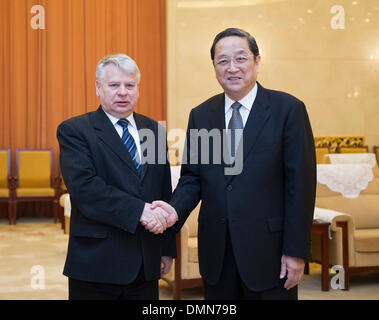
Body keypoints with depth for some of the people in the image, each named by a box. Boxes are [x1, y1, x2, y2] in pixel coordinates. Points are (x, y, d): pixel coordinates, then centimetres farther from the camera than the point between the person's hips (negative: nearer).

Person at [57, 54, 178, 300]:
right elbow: (84, 187, -18)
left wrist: (168, 248, 11)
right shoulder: (74, 131, -4)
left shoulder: (153, 130, 10)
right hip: (97, 263, -4)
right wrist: (139, 211, -23)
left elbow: (165, 191, 12)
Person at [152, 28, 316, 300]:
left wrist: (296, 252, -11)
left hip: (268, 252, -3)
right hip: (216, 252, 4)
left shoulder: (288, 109, -7)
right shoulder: (201, 115, 6)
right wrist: (175, 209, -13)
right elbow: (192, 177, 8)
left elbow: (301, 183, -9)